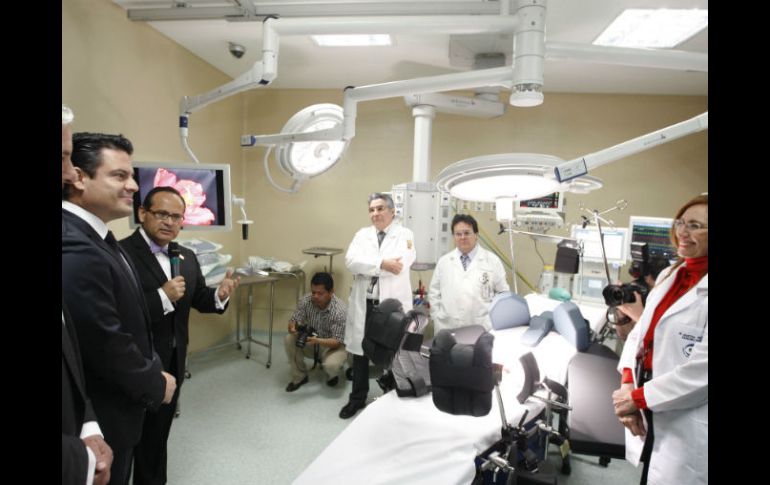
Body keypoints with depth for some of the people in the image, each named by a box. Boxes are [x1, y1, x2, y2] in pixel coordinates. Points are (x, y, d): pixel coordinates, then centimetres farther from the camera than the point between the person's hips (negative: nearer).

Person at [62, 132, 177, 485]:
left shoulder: (89, 235, 4)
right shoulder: (75, 250, -30)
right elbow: (107, 346, -28)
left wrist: (152, 372, 6)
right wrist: (156, 384, -12)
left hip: (112, 404, 9)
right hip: (102, 416, -9)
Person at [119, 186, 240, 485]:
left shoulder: (187, 257, 4)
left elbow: (198, 299, 7)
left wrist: (220, 295, -13)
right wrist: (162, 296, -31)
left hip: (174, 361, 7)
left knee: (160, 432, 26)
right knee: (142, 435, 15)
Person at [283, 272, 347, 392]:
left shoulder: (340, 310, -28)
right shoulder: (305, 301, -16)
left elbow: (337, 342, -27)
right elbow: (293, 321, -12)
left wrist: (317, 340, -46)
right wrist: (293, 328, -37)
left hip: (332, 346, -4)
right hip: (311, 342, 4)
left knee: (331, 365, -34)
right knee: (289, 340, -22)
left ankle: (332, 374, 6)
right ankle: (299, 376, -1)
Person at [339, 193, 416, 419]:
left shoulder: (405, 235, -3)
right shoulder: (362, 234, 9)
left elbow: (399, 265, -19)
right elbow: (351, 260, -8)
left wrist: (367, 265, -12)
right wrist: (381, 263, -18)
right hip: (363, 303, 4)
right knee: (360, 351, 14)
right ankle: (357, 398, 32)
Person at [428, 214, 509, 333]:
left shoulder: (492, 261, 2)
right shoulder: (443, 262, 7)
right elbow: (434, 293, 11)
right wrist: (438, 319, 2)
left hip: (482, 328, -1)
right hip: (447, 328, 2)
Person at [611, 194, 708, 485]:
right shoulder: (669, 275, 9)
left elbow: (701, 370, -22)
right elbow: (641, 332, 6)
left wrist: (637, 398, -15)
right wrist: (627, 385, -8)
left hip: (686, 431, -6)